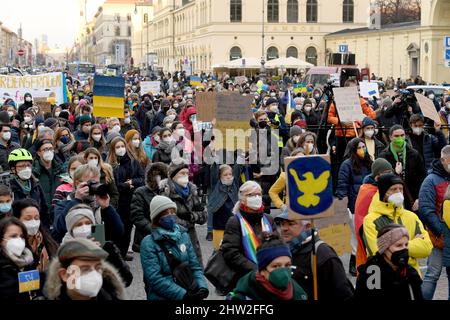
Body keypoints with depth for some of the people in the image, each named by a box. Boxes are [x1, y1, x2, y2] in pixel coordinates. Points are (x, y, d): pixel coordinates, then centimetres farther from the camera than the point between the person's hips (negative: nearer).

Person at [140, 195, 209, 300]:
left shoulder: (183, 235, 10)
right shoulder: (148, 243, -4)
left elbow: (195, 266, 12)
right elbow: (154, 278, -11)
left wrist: (202, 287, -5)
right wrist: (183, 294, -17)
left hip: (190, 293, 4)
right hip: (162, 297, -4)